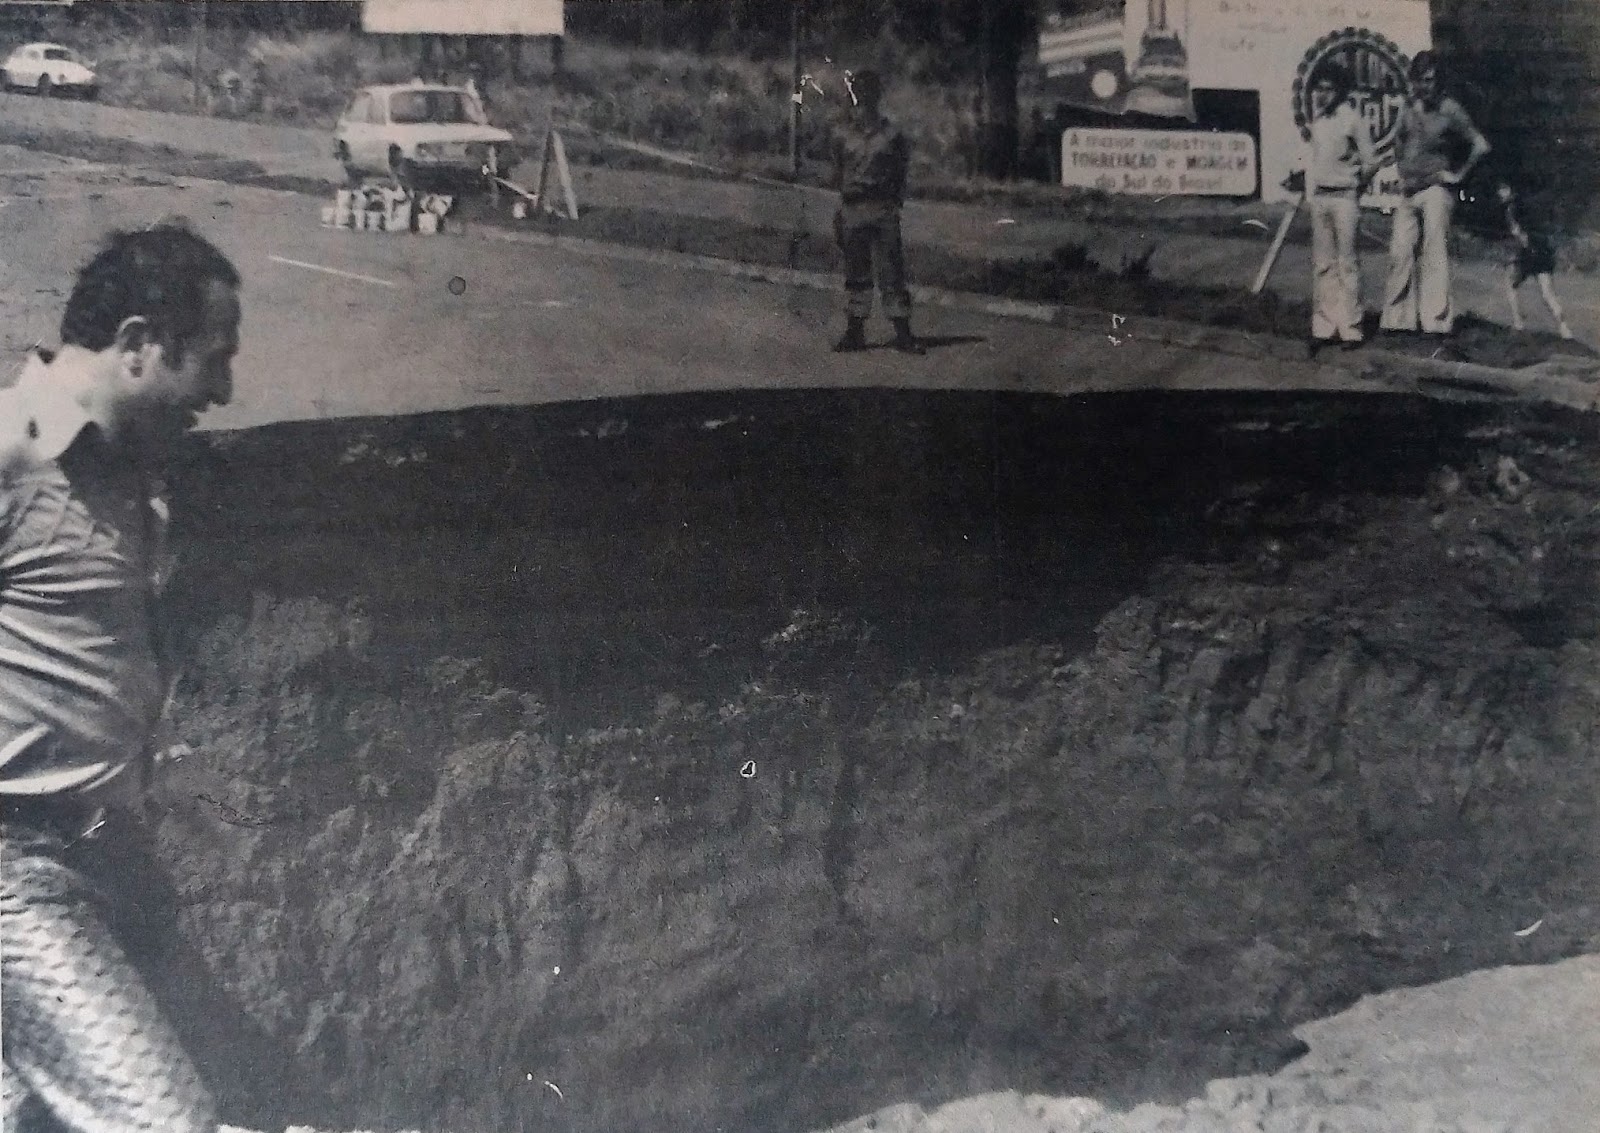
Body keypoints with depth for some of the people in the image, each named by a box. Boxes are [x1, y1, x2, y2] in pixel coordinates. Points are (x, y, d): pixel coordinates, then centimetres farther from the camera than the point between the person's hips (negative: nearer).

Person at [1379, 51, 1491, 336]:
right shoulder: (1408, 107, 10)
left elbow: (1481, 146, -10)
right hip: (1409, 191, 6)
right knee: (1400, 252, 5)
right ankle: (1398, 318, 13)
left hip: (1436, 188, -6)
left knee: (1434, 256, -7)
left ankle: (1437, 320, -5)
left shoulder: (1449, 110, -8)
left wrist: (1457, 175, -6)